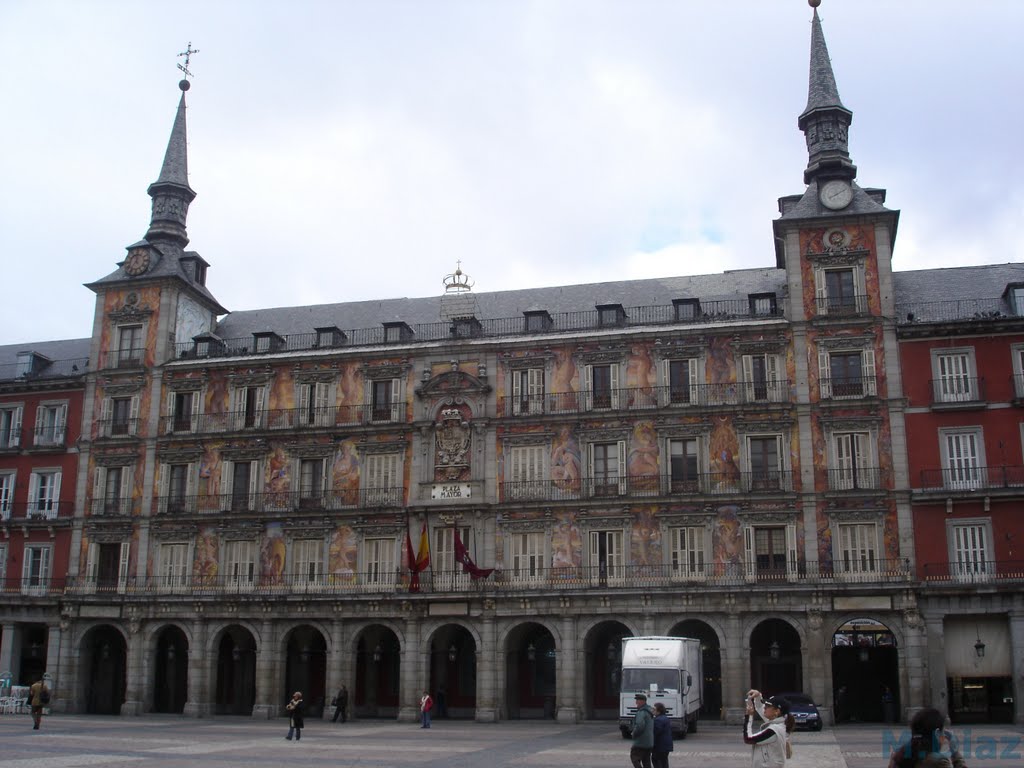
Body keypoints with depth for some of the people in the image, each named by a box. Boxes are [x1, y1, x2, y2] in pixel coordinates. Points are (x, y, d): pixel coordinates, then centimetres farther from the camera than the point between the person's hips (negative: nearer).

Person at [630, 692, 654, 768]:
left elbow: (640, 726, -28)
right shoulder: (649, 712, 16)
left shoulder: (641, 712, -16)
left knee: (634, 759, -4)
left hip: (640, 742, -9)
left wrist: (633, 733, -10)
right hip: (649, 742, 9)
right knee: (646, 762, 12)